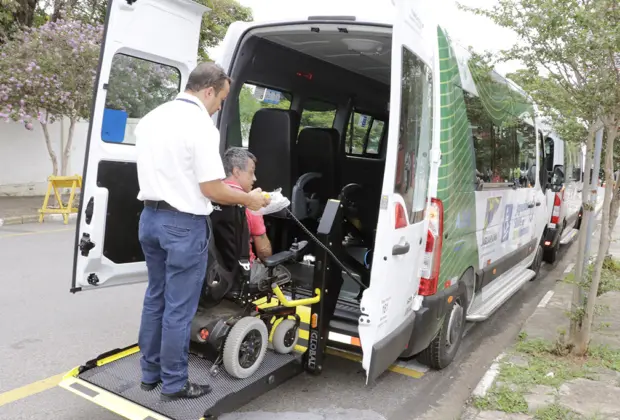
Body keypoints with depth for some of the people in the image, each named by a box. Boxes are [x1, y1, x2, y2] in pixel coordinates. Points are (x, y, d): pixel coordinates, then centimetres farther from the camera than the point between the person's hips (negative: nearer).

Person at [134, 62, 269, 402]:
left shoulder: (150, 119, 10)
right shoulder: (200, 125, -16)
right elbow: (211, 189, -18)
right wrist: (249, 199, -2)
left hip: (150, 217, 9)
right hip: (184, 224, -8)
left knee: (155, 298, 20)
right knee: (179, 308, 4)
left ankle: (149, 373, 32)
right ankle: (173, 384, 19)